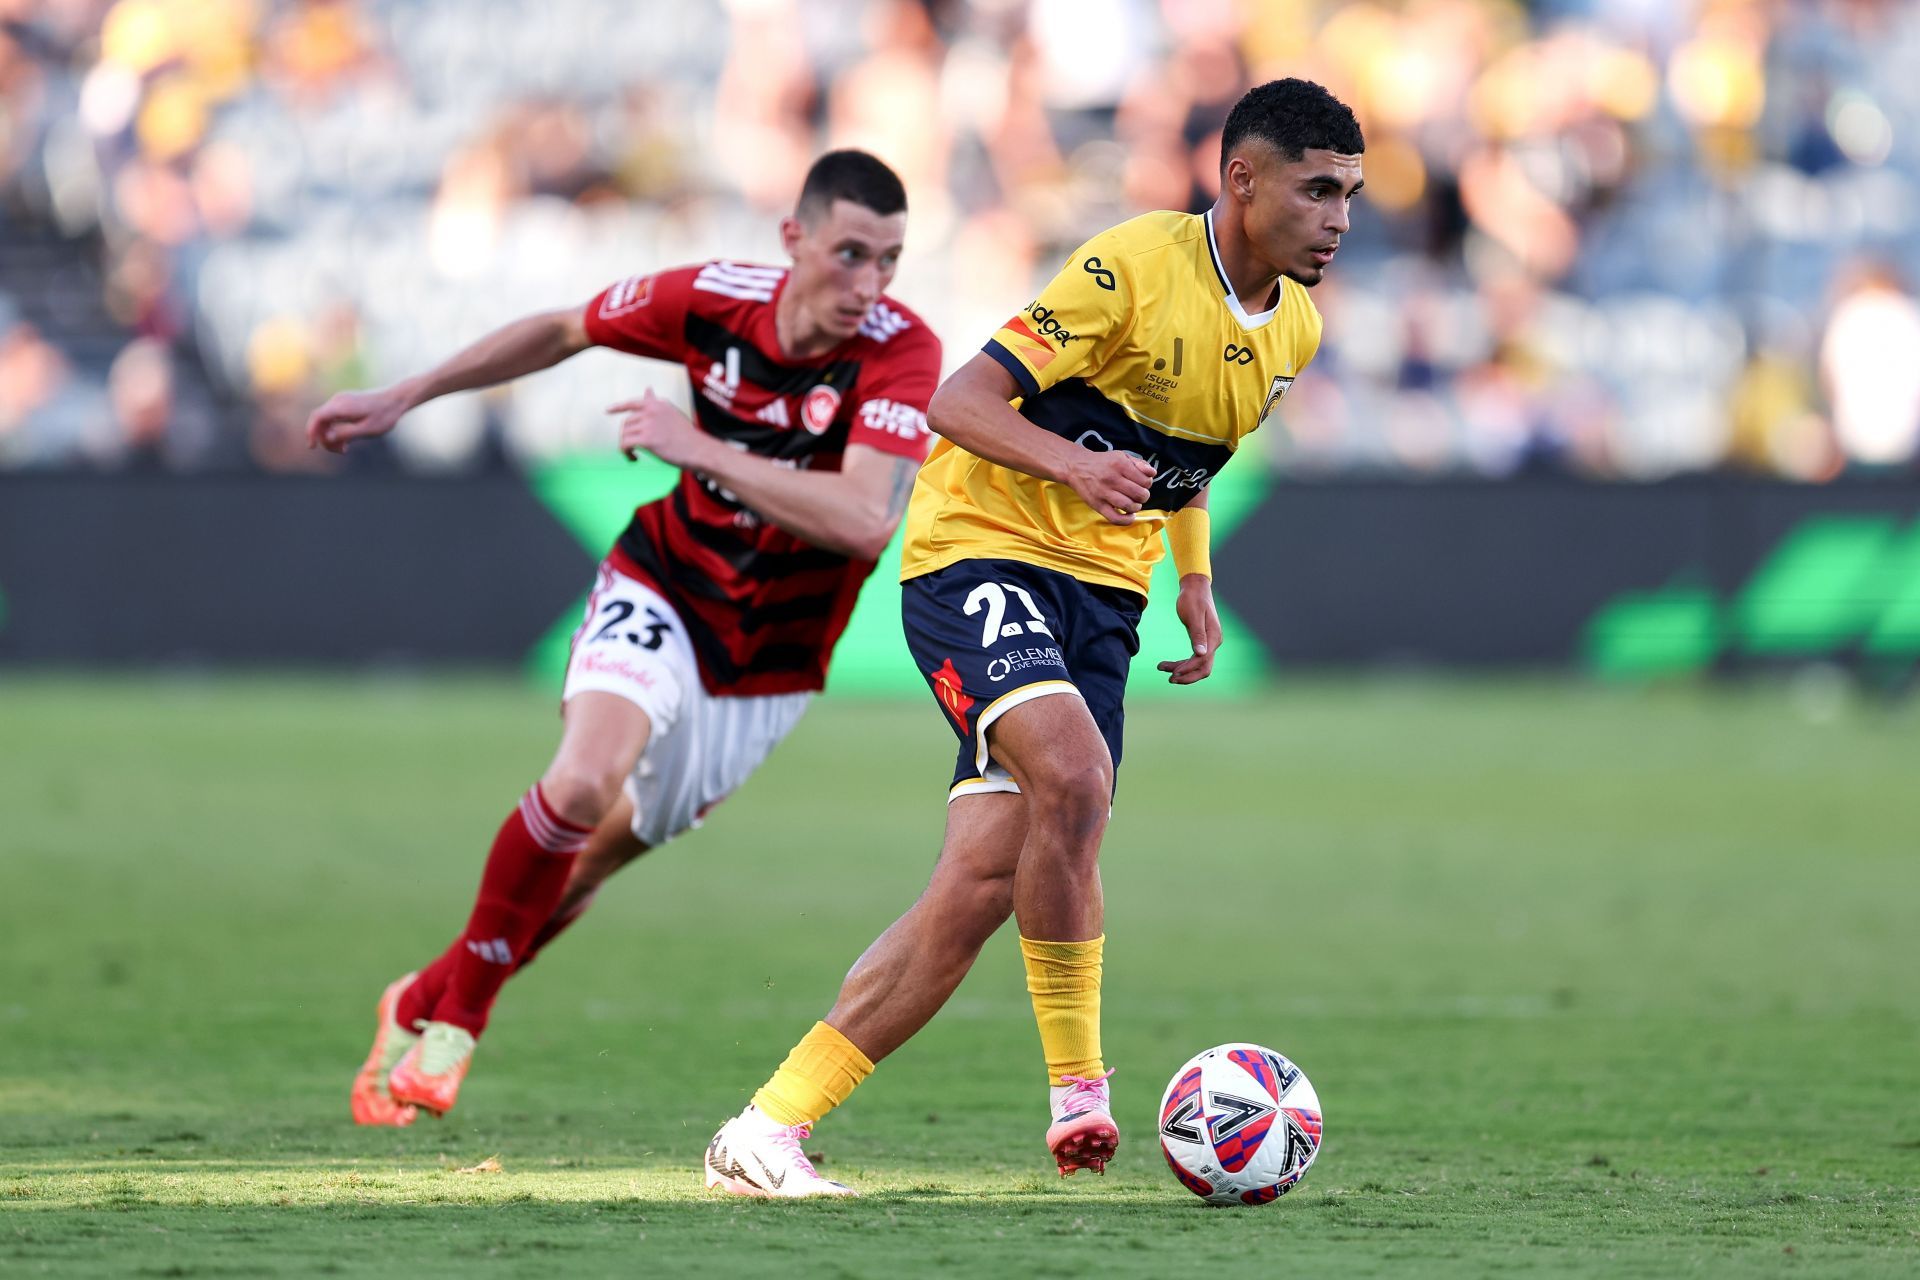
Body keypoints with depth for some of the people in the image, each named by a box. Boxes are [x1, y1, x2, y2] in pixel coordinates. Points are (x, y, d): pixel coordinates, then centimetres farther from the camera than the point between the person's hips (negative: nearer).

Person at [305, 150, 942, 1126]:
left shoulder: (901, 352, -25)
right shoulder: (713, 300, -17)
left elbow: (865, 520, -39)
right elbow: (563, 330, 3)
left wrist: (701, 449, -39)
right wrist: (399, 399, 6)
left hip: (767, 666, 1)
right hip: (663, 592, -1)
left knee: (605, 851, 13)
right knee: (583, 780, -27)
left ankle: (427, 1001, 36)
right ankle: (453, 1018, -8)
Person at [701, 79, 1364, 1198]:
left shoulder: (1293, 328, 8)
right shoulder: (1136, 264, -16)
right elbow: (960, 401, -19)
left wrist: (1195, 580, 18)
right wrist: (1075, 464, -35)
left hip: (1101, 593, 7)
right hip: (983, 550, -7)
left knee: (984, 885, -7)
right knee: (1073, 771, -34)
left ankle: (769, 1129, -2)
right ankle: (1080, 1088, -21)